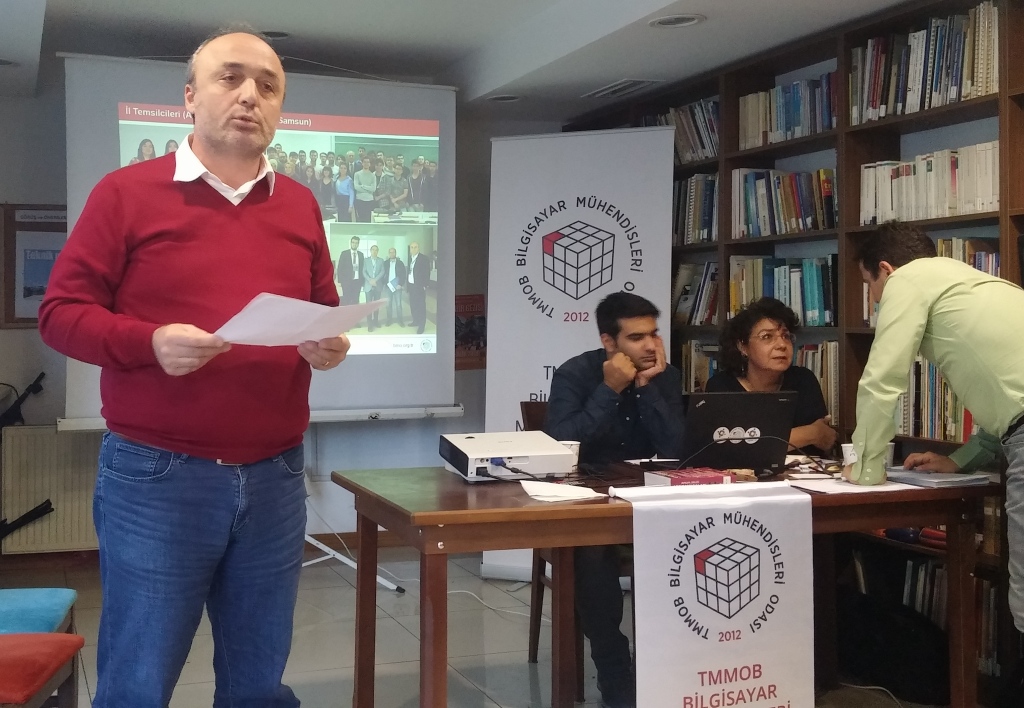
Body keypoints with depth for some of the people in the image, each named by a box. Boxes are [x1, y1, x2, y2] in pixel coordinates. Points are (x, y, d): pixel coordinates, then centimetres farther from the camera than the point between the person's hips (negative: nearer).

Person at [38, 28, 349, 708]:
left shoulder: (301, 206, 11)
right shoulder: (127, 191, -2)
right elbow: (62, 311, -3)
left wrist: (329, 345, -6)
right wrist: (150, 343, -21)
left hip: (275, 477, 4)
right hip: (156, 477, -4)